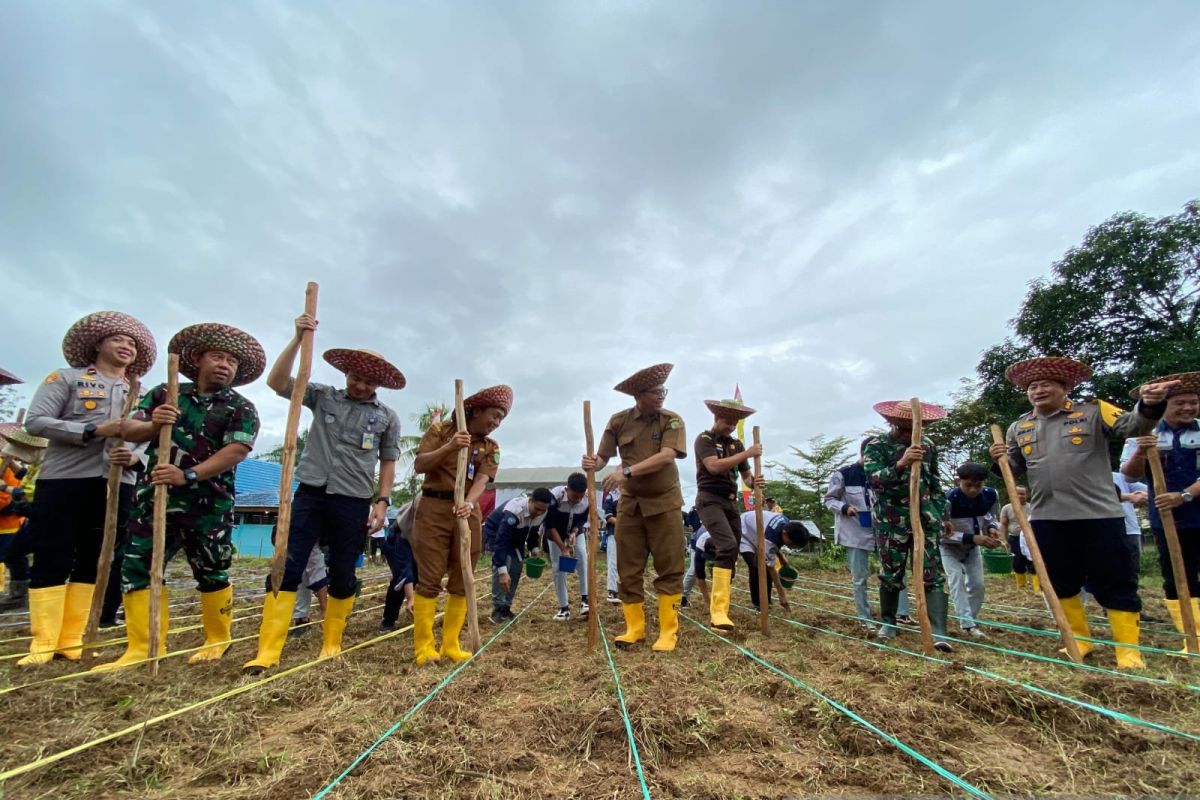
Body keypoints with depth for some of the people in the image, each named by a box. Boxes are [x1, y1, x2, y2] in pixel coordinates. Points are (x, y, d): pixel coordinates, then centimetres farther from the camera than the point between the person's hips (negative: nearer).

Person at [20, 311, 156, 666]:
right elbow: (36, 421, -6)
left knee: (93, 564, 6)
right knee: (51, 563, 0)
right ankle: (43, 643, 8)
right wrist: (94, 431, -18)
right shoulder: (66, 378, 5)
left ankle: (71, 640, 14)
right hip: (63, 480, -3)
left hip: (116, 486, 3)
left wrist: (135, 458, -10)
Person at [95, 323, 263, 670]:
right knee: (138, 567, 3)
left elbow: (236, 451, -15)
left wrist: (188, 475, -25)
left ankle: (218, 640, 22)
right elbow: (128, 430, 7)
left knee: (212, 573, 6)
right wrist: (151, 425, -16)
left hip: (209, 505, -3)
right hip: (155, 498, 4)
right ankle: (142, 647, 15)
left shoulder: (242, 409, -2)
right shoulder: (165, 393, 10)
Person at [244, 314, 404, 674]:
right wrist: (298, 338, -14)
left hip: (353, 504, 0)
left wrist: (382, 501, -1)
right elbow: (277, 382, -5)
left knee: (343, 577, 8)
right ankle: (268, 651, 2)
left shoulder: (387, 417, 4)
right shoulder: (322, 396, 6)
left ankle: (331, 644, 24)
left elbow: (388, 463, 9)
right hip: (310, 495, 1)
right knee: (287, 568, -5)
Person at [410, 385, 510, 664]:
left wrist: (468, 503, -27)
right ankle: (423, 646, 6)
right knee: (429, 578, -3)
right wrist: (448, 447, -22)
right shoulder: (441, 429, 2)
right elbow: (419, 466, -7)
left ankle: (451, 644, 15)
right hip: (433, 508, -4)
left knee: (462, 580, 5)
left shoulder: (491, 447, 9)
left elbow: (482, 480, -7)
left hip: (468, 512, 4)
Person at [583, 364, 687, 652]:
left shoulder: (672, 420, -7)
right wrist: (592, 463, -27)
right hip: (630, 502, 2)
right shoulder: (619, 421, -2)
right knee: (628, 570, 6)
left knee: (669, 569, 2)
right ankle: (634, 628, 19)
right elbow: (603, 457, -2)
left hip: (664, 501, -2)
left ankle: (669, 631, 13)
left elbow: (666, 456, -22)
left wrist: (627, 471, -31)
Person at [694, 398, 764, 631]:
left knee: (731, 554, 6)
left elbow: (746, 475, 16)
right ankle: (718, 610, -25)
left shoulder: (736, 444, 15)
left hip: (731, 503, 7)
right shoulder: (704, 439, -4)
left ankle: (718, 608, 19)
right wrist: (747, 453, -18)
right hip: (710, 500, -7)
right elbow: (714, 466, -19)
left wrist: (754, 482, -8)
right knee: (728, 546, -25)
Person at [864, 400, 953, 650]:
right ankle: (888, 622, 24)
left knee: (932, 574, -3)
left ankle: (938, 632, -3)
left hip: (925, 519, 3)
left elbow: (935, 482, 17)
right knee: (891, 574, 7)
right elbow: (874, 478, -23)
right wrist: (900, 464, -39)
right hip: (891, 522, -3)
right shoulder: (876, 445, -8)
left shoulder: (927, 445, 6)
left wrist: (941, 512, 13)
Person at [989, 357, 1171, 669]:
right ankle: (1080, 638, 29)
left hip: (1098, 514, -4)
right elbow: (1015, 471, 16)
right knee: (1062, 583, 13)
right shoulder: (1018, 429, 10)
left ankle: (1128, 649, 15)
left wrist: (1148, 405, -34)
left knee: (1114, 583, 3)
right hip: (1046, 518, 4)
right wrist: (1001, 462, -6)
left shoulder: (1093, 412, 1)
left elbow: (1132, 425, -14)